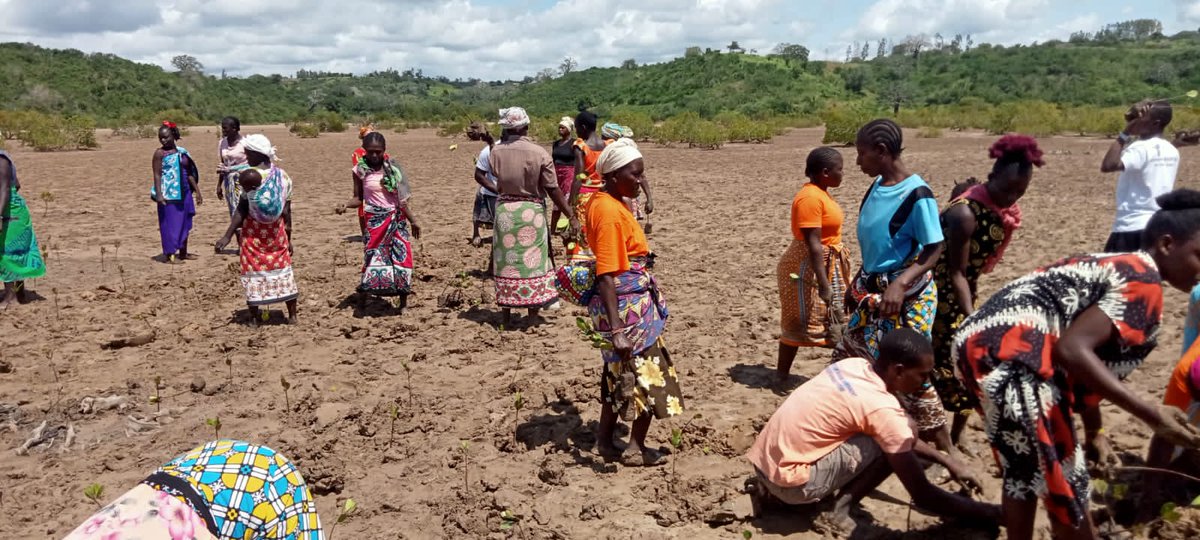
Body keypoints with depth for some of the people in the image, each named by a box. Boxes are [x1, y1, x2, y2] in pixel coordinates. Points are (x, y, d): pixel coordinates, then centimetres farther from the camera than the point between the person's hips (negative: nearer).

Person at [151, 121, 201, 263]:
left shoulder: (182, 152, 9)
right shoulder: (160, 153, -5)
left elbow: (189, 173, 14)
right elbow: (157, 175, -11)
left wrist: (197, 191, 13)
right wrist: (158, 194, -20)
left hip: (184, 193, 6)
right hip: (169, 194, -6)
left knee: (185, 223, 11)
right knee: (169, 223, -3)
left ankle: (183, 253, 21)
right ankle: (169, 254, 3)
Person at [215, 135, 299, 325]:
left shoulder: (249, 176, -14)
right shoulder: (283, 176, -1)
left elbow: (242, 210, -14)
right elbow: (287, 212, 1)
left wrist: (227, 236, -9)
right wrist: (289, 238, 8)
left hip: (254, 232, -4)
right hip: (277, 232, 4)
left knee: (253, 272, 7)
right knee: (282, 270, 12)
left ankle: (254, 318, 12)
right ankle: (292, 315, 15)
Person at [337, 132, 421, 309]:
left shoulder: (392, 168, 3)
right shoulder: (360, 170, -1)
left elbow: (401, 198, 8)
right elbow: (358, 198, 1)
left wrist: (412, 221, 9)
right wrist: (345, 205, -19)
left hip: (397, 219, 2)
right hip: (375, 221, -2)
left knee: (402, 258, 1)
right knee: (373, 258, -6)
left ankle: (403, 301, 12)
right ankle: (361, 300, 9)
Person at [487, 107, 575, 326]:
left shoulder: (496, 152, -4)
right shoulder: (539, 153, -11)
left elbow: (498, 178, 2)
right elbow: (553, 189, -10)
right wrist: (571, 216, -4)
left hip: (504, 209, 2)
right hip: (531, 211, -2)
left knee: (506, 261, 11)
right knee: (532, 261, 8)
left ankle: (507, 315, 19)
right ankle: (533, 315, 13)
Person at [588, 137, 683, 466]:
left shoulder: (602, 202, 4)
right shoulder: (610, 211, -22)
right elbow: (606, 275, -26)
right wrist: (616, 328, -29)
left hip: (633, 301, 10)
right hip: (628, 305, -10)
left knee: (621, 371, 18)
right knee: (651, 374, 4)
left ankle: (605, 440, 29)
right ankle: (637, 449, 17)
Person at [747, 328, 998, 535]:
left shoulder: (854, 365, 5)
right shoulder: (883, 409, -18)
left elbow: (902, 435, 22)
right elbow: (922, 495, -11)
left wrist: (948, 461, 19)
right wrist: (993, 513, 0)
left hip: (765, 461, 8)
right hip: (789, 480, -8)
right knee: (890, 445, -11)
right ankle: (839, 512, 1)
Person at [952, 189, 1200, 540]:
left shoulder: (1113, 267, 24)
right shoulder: (1143, 282, -6)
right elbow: (1071, 349, -19)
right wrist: (1153, 416, -16)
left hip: (978, 342, 10)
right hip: (1009, 355, -10)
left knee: (1024, 471, 24)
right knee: (1064, 481, 8)